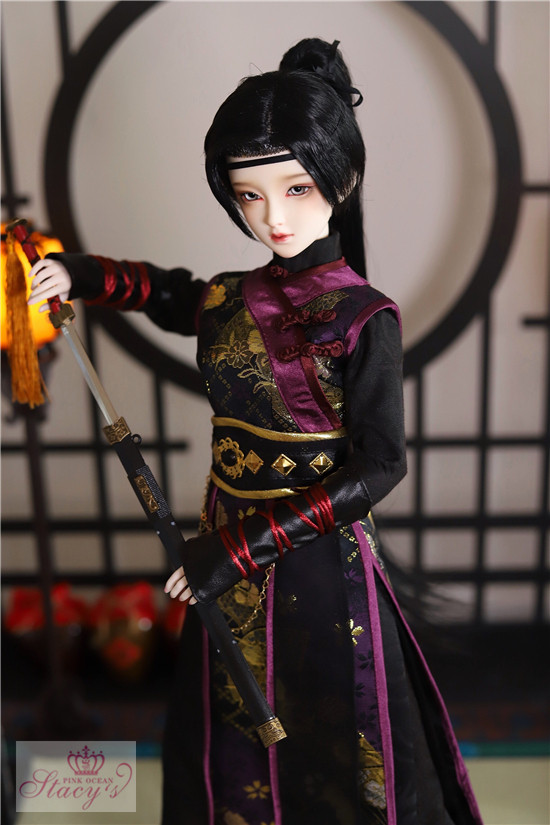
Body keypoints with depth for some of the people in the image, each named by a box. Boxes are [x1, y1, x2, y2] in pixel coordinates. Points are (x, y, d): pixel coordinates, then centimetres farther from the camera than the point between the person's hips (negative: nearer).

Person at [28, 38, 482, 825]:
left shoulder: (364, 319, -16)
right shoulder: (230, 299, 0)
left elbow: (378, 467, -18)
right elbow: (171, 294, 23)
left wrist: (245, 546, -19)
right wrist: (81, 275, 7)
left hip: (319, 568, -5)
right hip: (227, 559, 6)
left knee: (336, 759, 14)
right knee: (233, 744, 22)